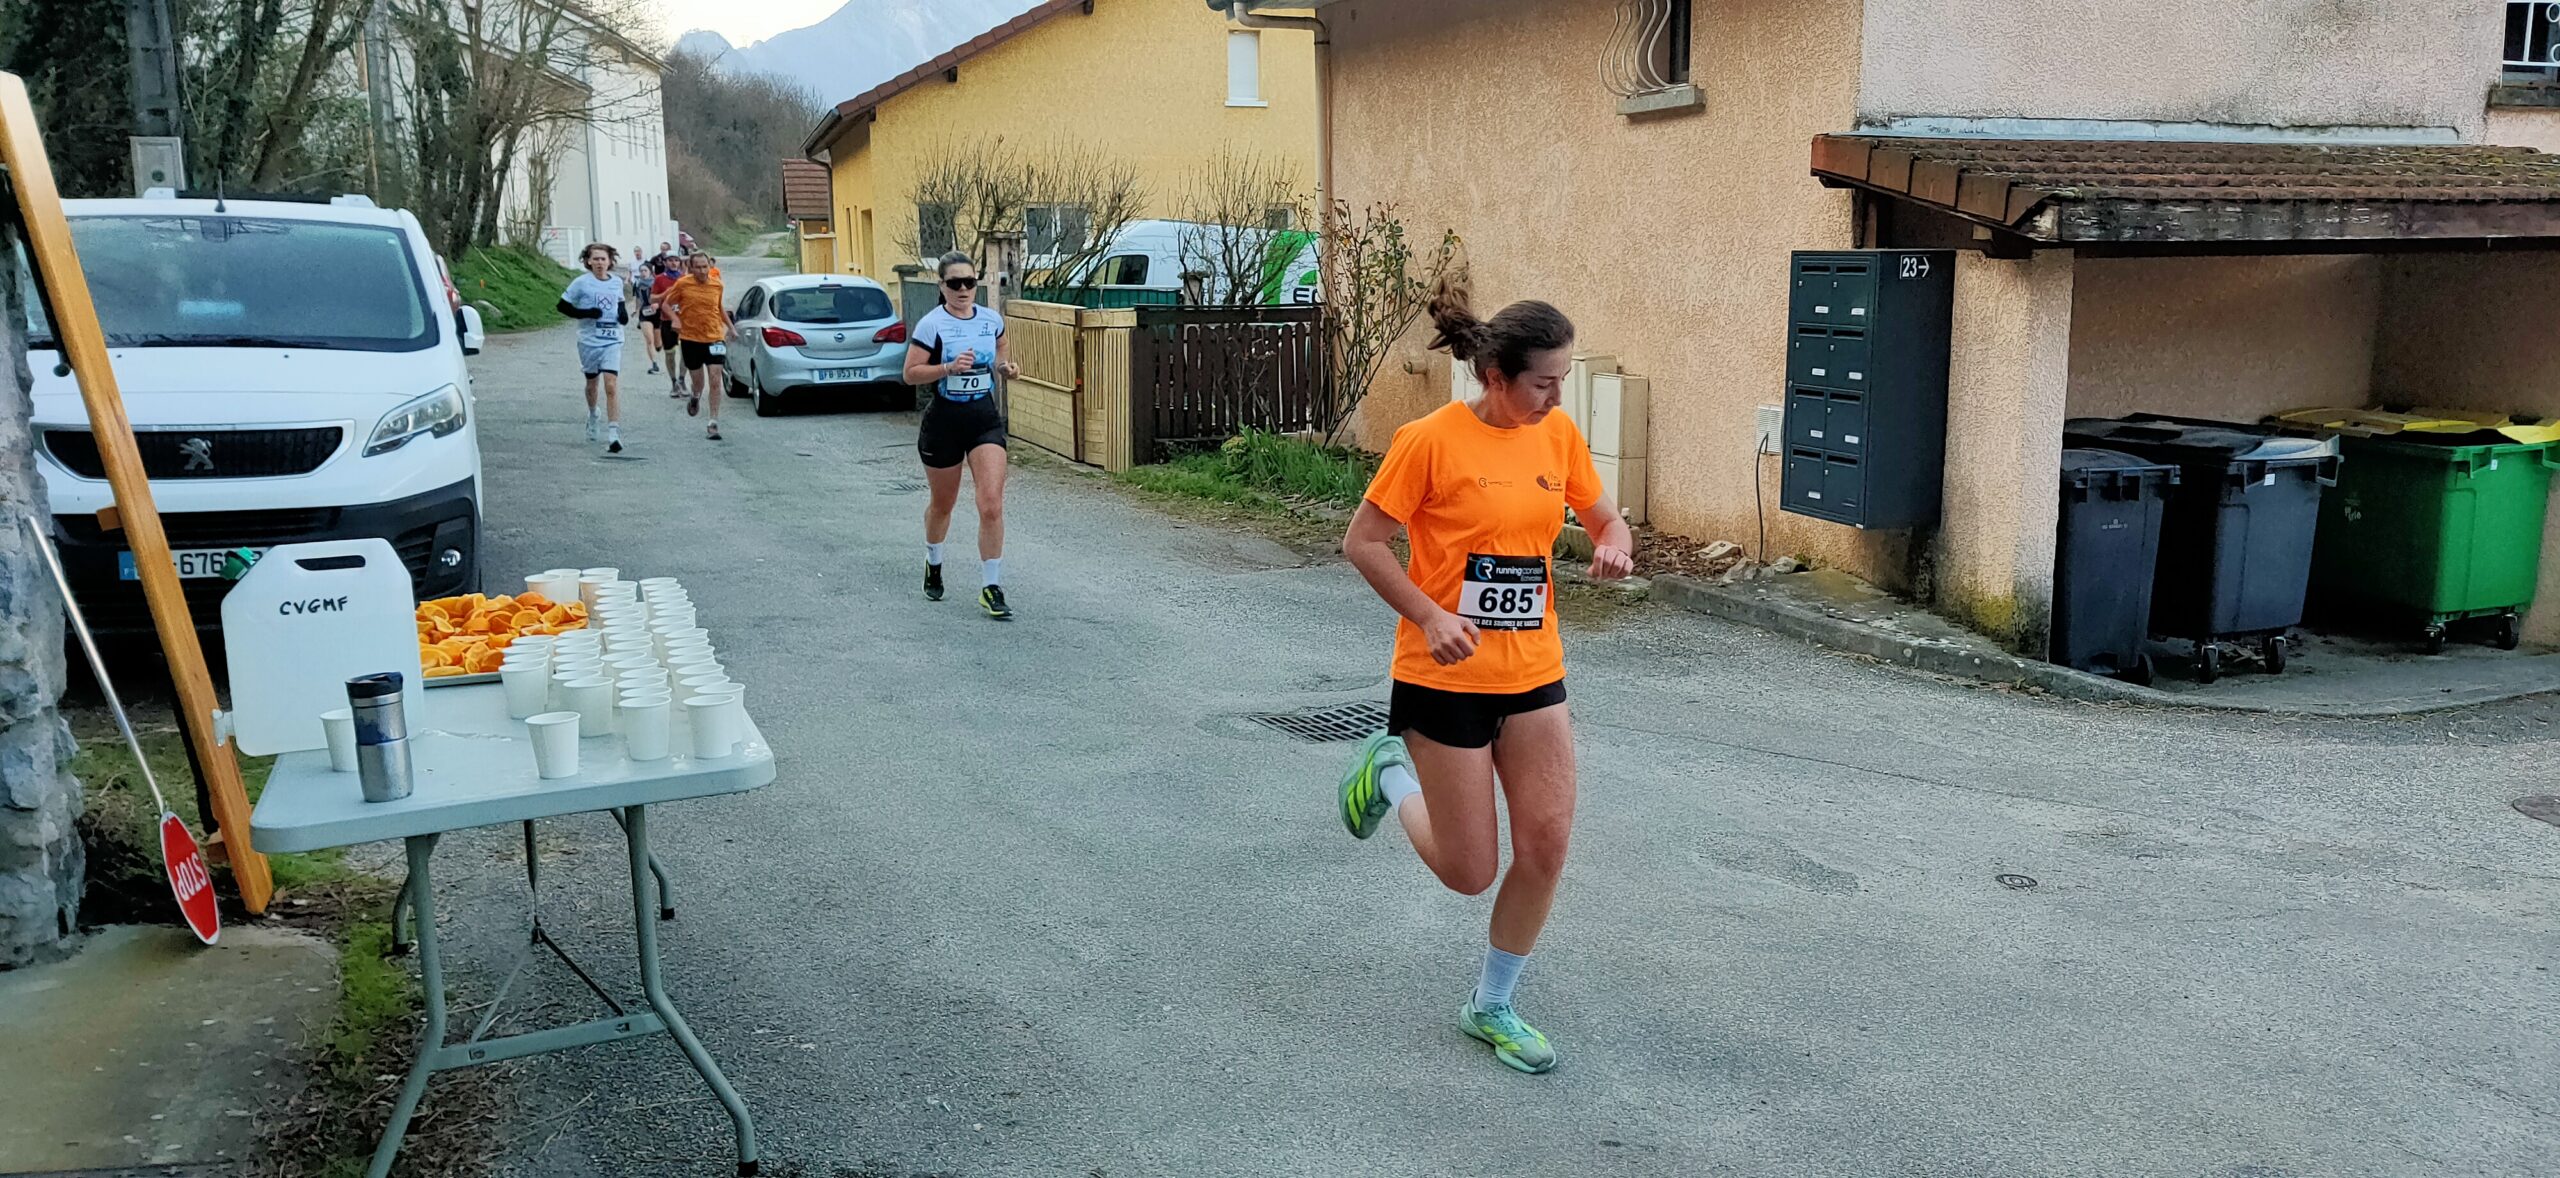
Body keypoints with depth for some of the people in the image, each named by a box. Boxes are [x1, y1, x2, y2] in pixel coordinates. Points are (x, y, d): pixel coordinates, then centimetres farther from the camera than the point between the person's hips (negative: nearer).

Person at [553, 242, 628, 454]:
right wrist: (586, 313, -17)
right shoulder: (581, 283, -5)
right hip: (589, 341, -1)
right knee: (592, 382, 17)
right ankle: (592, 415, 48)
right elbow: (562, 306, -2)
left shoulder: (617, 283, 5)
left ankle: (613, 434, -18)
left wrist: (624, 312, 2)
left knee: (612, 385, -14)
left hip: (612, 341, 1)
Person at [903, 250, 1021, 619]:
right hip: (944, 420, -2)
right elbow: (911, 373, -11)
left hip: (985, 418, 2)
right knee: (942, 504, 16)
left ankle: (991, 588, -5)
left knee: (992, 505, -12)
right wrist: (949, 367, -24)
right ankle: (933, 562, 46)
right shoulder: (932, 324, -10)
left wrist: (1006, 367, 2)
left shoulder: (991, 319, 3)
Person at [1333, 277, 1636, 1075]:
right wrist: (1429, 616, -23)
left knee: (1546, 844, 2)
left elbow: (1602, 517, 15)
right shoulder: (1432, 440, -15)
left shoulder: (1559, 436, 2)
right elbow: (1362, 543, -11)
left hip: (1533, 673, 6)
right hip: (1446, 676, -5)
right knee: (1470, 872, 2)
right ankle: (1390, 773, 31)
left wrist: (1614, 545, -9)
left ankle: (1491, 1007, 23)